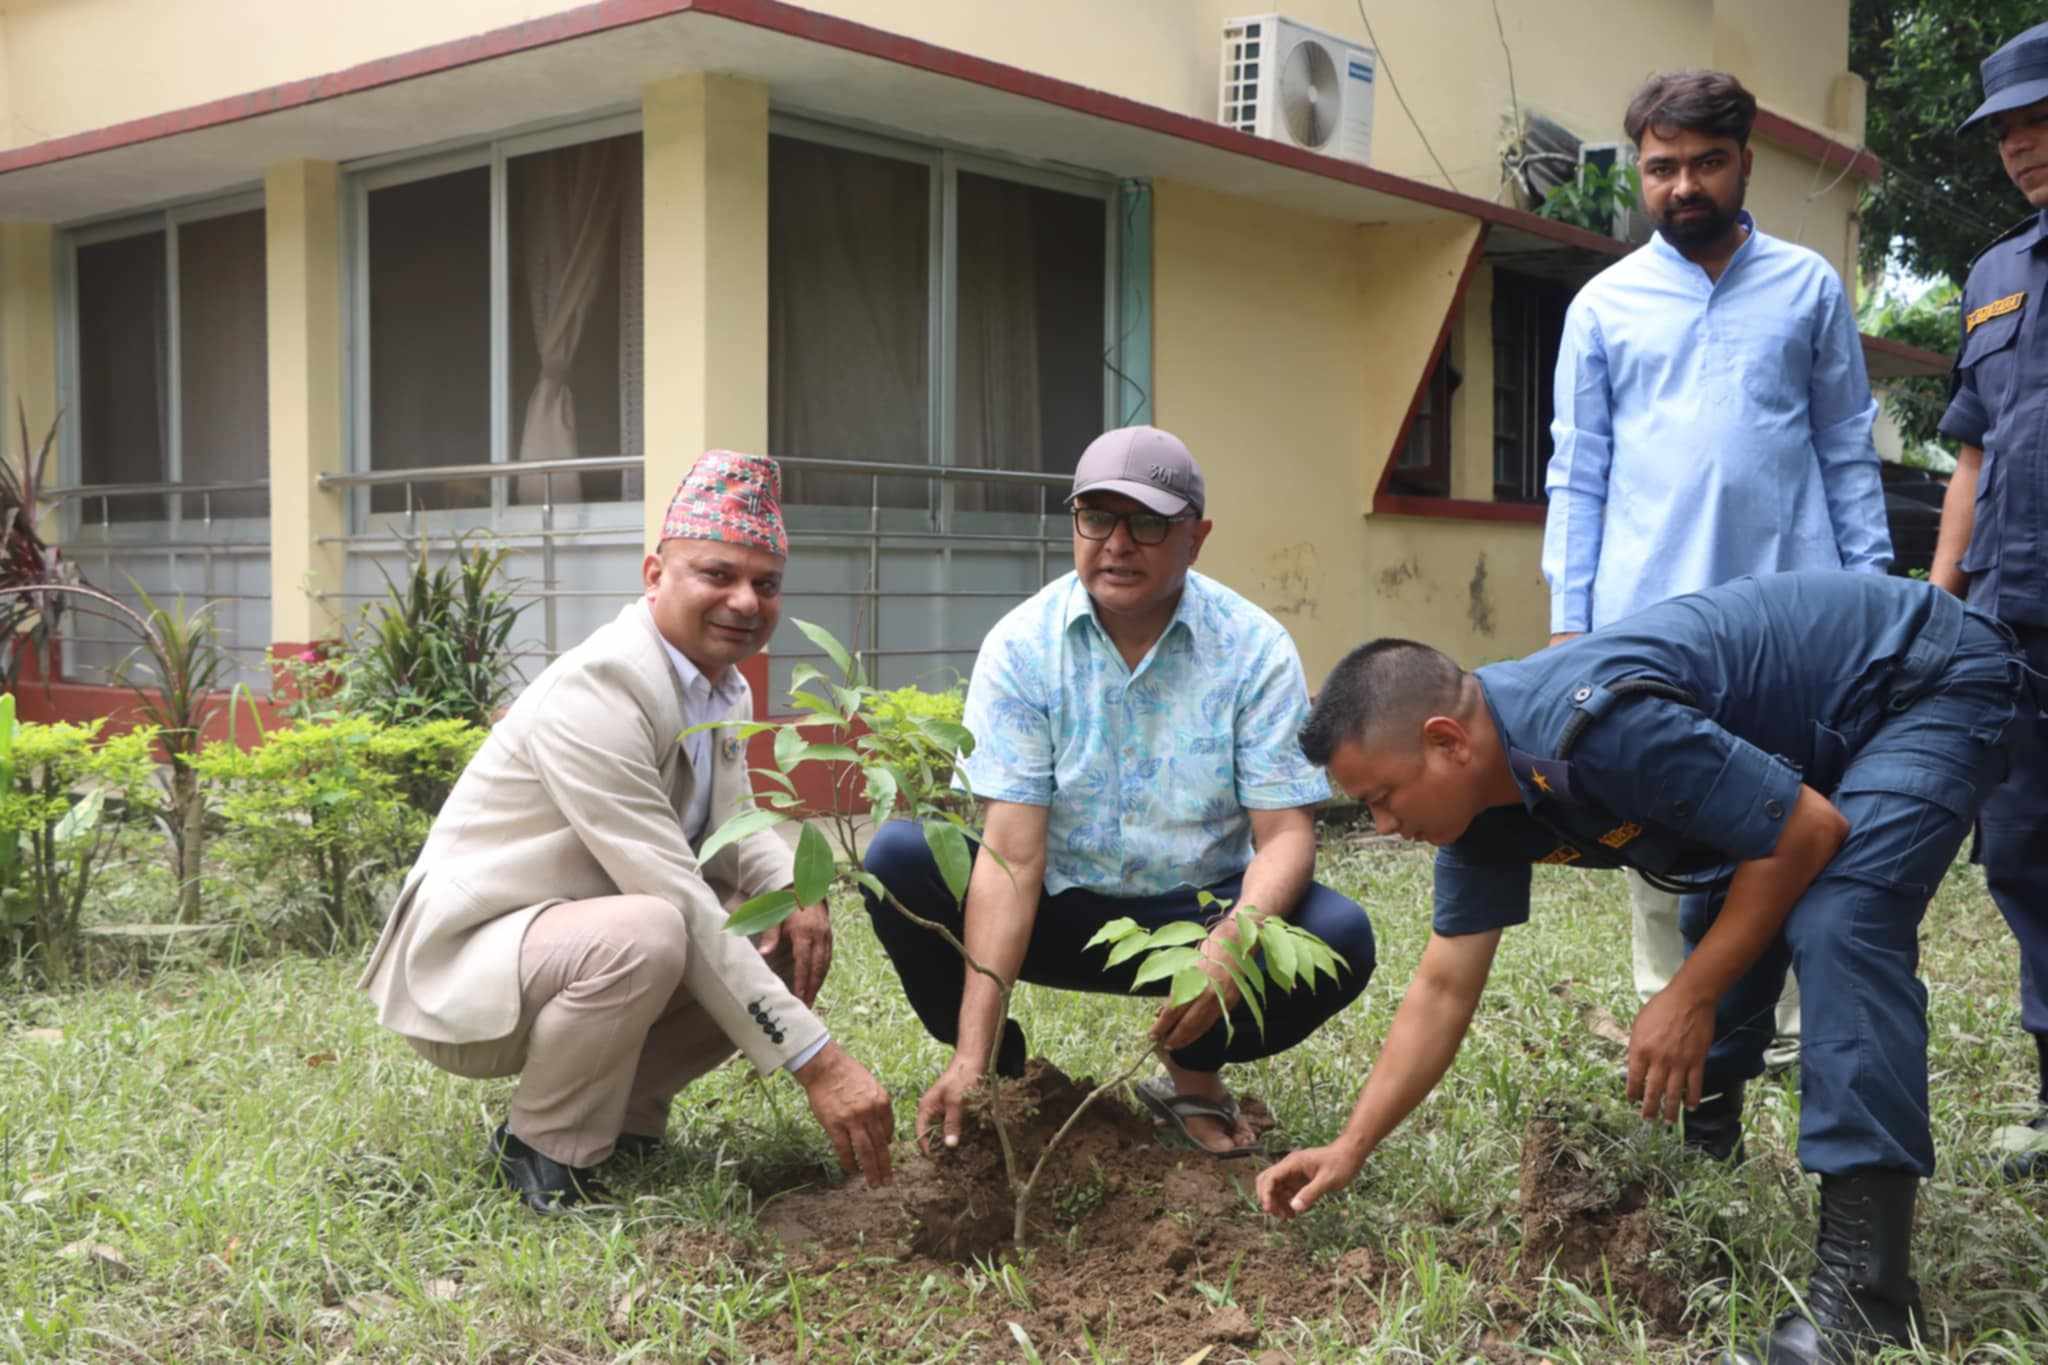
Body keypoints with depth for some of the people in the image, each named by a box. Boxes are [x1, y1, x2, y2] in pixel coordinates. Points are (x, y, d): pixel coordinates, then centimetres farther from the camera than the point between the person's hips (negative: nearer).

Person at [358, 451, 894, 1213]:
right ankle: (545, 1149, -10)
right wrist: (816, 1060, -33)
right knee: (646, 933, -35)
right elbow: (678, 901, -31)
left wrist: (796, 892, -14)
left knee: (791, 938, -1)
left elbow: (734, 831, 11)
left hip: (579, 945, 9)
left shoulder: (726, 691, 2)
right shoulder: (595, 692, -26)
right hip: (462, 965, -9)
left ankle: (622, 1112, 10)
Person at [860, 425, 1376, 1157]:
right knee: (898, 858, -24)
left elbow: (1285, 834, -14)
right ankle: (1001, 1070, -1)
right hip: (1058, 911, 0)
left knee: (1340, 935, -27)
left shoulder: (1254, 648, -12)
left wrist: (1231, 945, -38)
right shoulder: (1020, 646, -13)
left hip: (1197, 910, 0)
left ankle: (1195, 1072, 2)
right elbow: (1011, 851, -21)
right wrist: (971, 1054, -29)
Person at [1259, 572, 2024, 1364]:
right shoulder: (1482, 801, -6)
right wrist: (1350, 1148, 0)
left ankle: (1865, 1277, -23)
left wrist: (1689, 1000, -19)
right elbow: (1443, 989, 2)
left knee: (1837, 926, -25)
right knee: (1729, 926, 16)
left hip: (1932, 681, -9)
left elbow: (1807, 831, -27)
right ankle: (1705, 1154, 37)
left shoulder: (1597, 727, -36)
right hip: (1827, 720, 9)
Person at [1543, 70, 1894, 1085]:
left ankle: (1797, 1031, 10)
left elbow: (1848, 452, 9)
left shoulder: (1808, 288, 8)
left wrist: (1870, 590, 1)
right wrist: (1566, 621, 0)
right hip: (1647, 614, 0)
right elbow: (1577, 474, 7)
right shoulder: (1603, 304, 8)